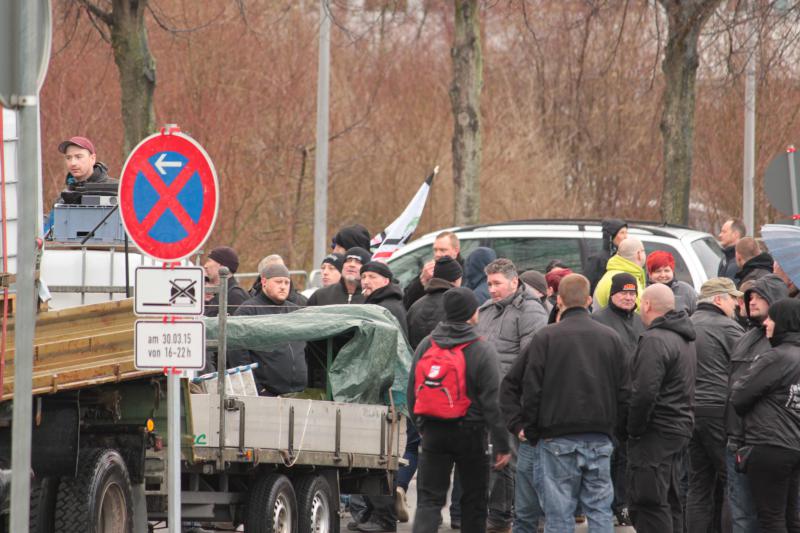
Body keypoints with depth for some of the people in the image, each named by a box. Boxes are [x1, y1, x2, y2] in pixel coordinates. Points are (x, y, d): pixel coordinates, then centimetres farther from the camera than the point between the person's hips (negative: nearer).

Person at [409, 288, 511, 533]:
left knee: (429, 499, 2)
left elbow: (412, 392, 10)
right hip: (470, 432, -3)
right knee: (474, 500, 11)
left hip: (433, 431, 3)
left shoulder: (425, 346, 4)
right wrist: (501, 445, -9)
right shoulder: (482, 350, -10)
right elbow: (493, 401, -12)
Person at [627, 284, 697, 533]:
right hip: (681, 426, 10)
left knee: (649, 504, -8)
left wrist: (634, 428, -13)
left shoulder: (654, 340, -17)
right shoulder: (685, 339, 16)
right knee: (669, 502, 17)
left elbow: (644, 393, -24)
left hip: (656, 432, -10)